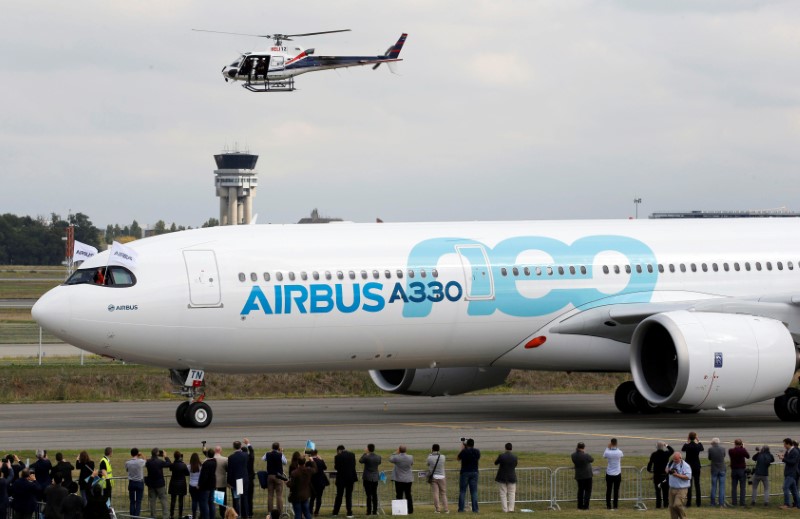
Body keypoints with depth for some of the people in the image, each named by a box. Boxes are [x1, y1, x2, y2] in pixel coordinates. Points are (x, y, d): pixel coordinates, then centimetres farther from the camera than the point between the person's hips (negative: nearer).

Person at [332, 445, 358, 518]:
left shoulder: (338, 457, -10)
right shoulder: (352, 455, 1)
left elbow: (336, 467, -9)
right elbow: (354, 465, 7)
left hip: (341, 478, -2)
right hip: (351, 478, 2)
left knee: (339, 495, 10)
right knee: (349, 495, 6)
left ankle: (335, 512, 15)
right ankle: (349, 513, 0)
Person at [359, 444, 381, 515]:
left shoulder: (366, 457, -16)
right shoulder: (378, 457, -3)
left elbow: (360, 461, 3)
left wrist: (365, 453, 10)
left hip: (367, 478, -4)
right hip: (375, 478, 4)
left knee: (368, 495, -2)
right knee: (374, 495, 10)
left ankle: (369, 511, -2)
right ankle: (375, 511, 10)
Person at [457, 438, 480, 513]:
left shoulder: (464, 451, -9)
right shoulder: (477, 452, 0)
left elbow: (457, 458, 7)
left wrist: (462, 448, 12)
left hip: (464, 473, -3)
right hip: (474, 472, 3)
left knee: (462, 491, 3)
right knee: (474, 491, 4)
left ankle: (461, 509, -1)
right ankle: (475, 509, -2)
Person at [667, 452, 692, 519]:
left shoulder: (685, 466, -12)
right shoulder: (671, 463, 8)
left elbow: (688, 477, -20)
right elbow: (666, 469, 25)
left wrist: (677, 475, -24)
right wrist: (668, 470, 0)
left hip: (681, 490, -7)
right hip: (672, 488, 7)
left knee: (677, 505, -16)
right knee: (672, 506, 5)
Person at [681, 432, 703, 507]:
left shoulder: (687, 446, -11)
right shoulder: (698, 446, -8)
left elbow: (682, 450, 12)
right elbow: (702, 449, 16)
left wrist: (686, 442, 20)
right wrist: (699, 441, 26)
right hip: (696, 467, 1)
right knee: (697, 484, 8)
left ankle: (688, 502, -1)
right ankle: (698, 502, 9)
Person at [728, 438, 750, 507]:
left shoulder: (730, 451, -5)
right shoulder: (742, 450, -13)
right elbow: (748, 456, 5)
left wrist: (735, 447, 13)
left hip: (733, 470, 2)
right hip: (742, 470, -2)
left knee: (733, 487, 9)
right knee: (742, 487, 2)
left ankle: (734, 502, 6)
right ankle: (742, 502, -2)